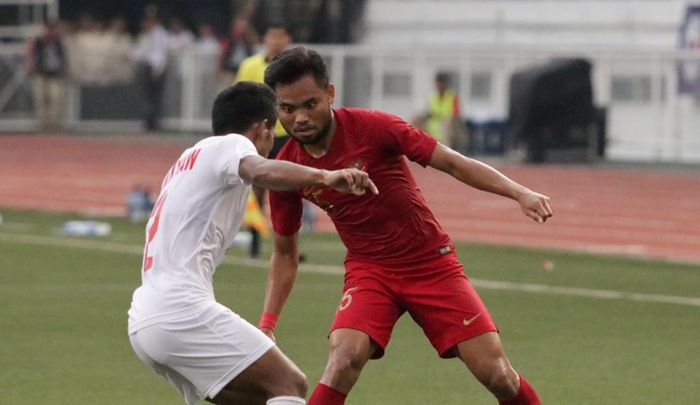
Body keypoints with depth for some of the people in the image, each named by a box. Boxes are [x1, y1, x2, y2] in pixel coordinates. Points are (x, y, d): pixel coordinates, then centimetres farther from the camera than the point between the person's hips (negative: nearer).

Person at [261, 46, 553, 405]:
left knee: (498, 376, -6)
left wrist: (519, 193, -20)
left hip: (432, 263, -1)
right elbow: (284, 254, 7)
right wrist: (267, 324, -1)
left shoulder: (371, 127, -17)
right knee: (343, 359, -27)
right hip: (368, 270, 1)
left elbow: (452, 163, -10)